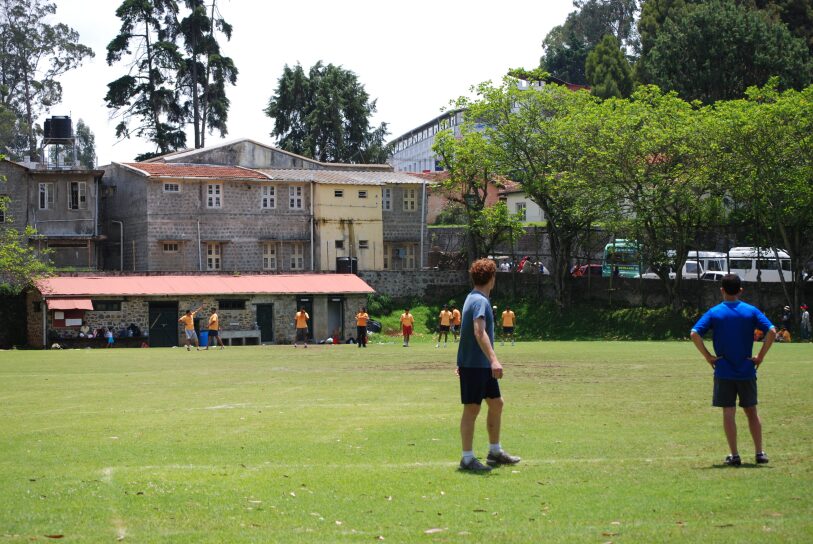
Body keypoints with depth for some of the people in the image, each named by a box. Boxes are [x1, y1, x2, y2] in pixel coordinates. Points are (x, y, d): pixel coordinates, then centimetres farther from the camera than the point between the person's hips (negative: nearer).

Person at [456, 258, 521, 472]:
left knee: (496, 403, 15)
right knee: (472, 408, -4)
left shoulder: (474, 298, 14)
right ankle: (468, 459, 2)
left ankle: (495, 452, 24)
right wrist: (493, 359, -38)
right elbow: (479, 332, -30)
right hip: (473, 365, -10)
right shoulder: (479, 301, -17)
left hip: (483, 366, 10)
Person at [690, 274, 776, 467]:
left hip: (724, 371, -1)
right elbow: (772, 331, -10)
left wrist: (708, 356, -5)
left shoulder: (714, 313, -3)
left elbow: (695, 333, -13)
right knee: (751, 411, 14)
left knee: (728, 413, 3)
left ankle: (734, 456, 2)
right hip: (747, 371, 2)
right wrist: (761, 356, -3)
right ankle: (759, 452, 14)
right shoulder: (751, 311, -1)